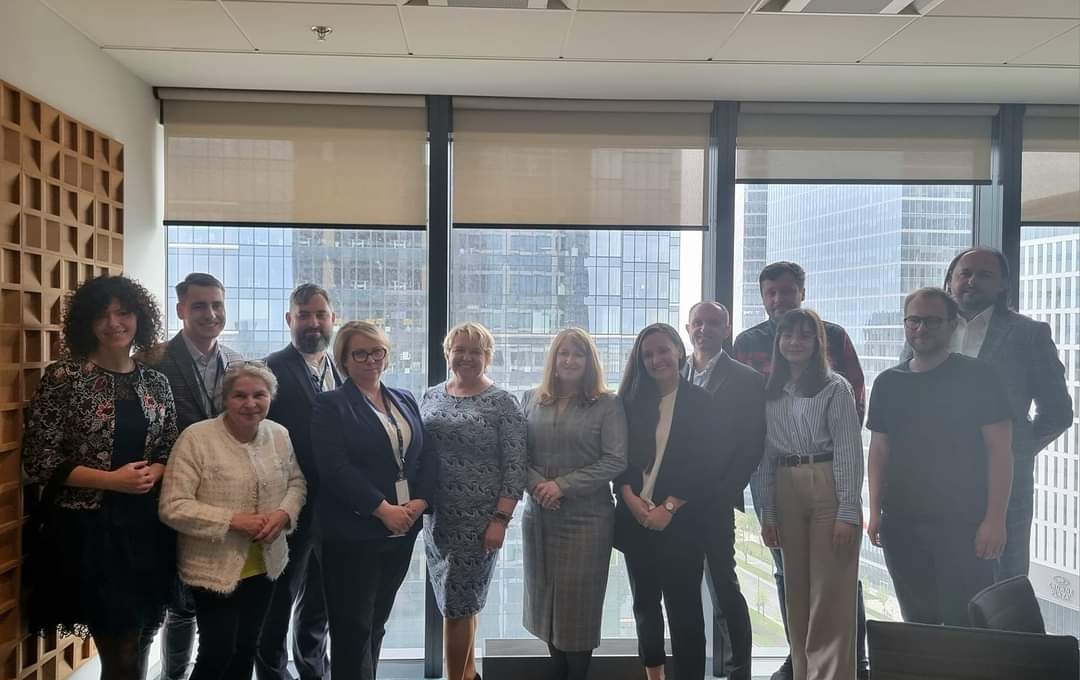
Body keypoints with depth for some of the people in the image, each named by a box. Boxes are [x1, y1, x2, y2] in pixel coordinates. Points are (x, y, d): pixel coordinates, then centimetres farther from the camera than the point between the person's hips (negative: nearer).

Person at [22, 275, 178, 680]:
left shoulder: (155, 383, 7)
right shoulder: (63, 377, -7)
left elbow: (174, 451, 13)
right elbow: (39, 462, -9)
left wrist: (155, 472, -9)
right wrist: (112, 480, -16)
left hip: (146, 528, 4)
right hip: (87, 528, -4)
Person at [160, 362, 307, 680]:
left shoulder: (280, 435, -1)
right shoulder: (196, 437, -17)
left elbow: (297, 481, 9)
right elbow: (173, 507, -19)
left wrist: (285, 513, -12)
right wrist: (232, 520, -24)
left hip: (265, 565, 5)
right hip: (215, 569, -5)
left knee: (246, 647, 20)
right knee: (218, 652, 3)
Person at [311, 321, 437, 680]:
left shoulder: (405, 401, 13)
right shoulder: (330, 404, -4)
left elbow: (428, 455, 8)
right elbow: (334, 467, -15)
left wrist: (418, 502, -8)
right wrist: (383, 509, -18)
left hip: (403, 530, 5)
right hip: (353, 533, -5)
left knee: (376, 624, 16)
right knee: (353, 628, 2)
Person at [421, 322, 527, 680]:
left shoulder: (502, 403, -7)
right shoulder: (431, 397, 8)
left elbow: (515, 466, -10)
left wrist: (501, 519, -15)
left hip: (479, 519, -5)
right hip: (436, 516, 5)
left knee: (457, 604, -1)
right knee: (461, 601, 16)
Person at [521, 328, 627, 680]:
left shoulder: (608, 404, -3)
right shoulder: (532, 400, 7)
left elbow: (615, 461, -10)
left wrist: (563, 485, -14)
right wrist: (535, 485, -12)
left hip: (587, 517, -3)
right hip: (538, 516, 4)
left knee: (578, 600, 3)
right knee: (547, 597, 11)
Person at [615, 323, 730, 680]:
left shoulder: (700, 401, -2)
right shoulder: (631, 400, 8)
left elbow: (707, 464, -7)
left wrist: (669, 507, -13)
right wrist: (630, 498, -11)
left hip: (681, 522, -4)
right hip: (635, 519, 4)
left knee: (684, 607, 0)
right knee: (645, 604, 13)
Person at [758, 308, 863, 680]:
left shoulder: (835, 387, -3)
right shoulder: (771, 393, 12)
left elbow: (850, 452, -7)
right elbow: (767, 455, 12)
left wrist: (848, 512, -14)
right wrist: (767, 513, 8)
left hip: (827, 487, -5)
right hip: (786, 491, 5)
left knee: (830, 596, -3)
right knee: (796, 593, 12)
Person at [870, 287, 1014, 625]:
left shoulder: (978, 376, -3)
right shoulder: (888, 383, 10)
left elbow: (1000, 449, -6)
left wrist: (995, 518, -12)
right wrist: (875, 512, 4)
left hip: (963, 524, -4)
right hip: (901, 523, 4)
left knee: (964, 622, -3)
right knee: (917, 621, 12)